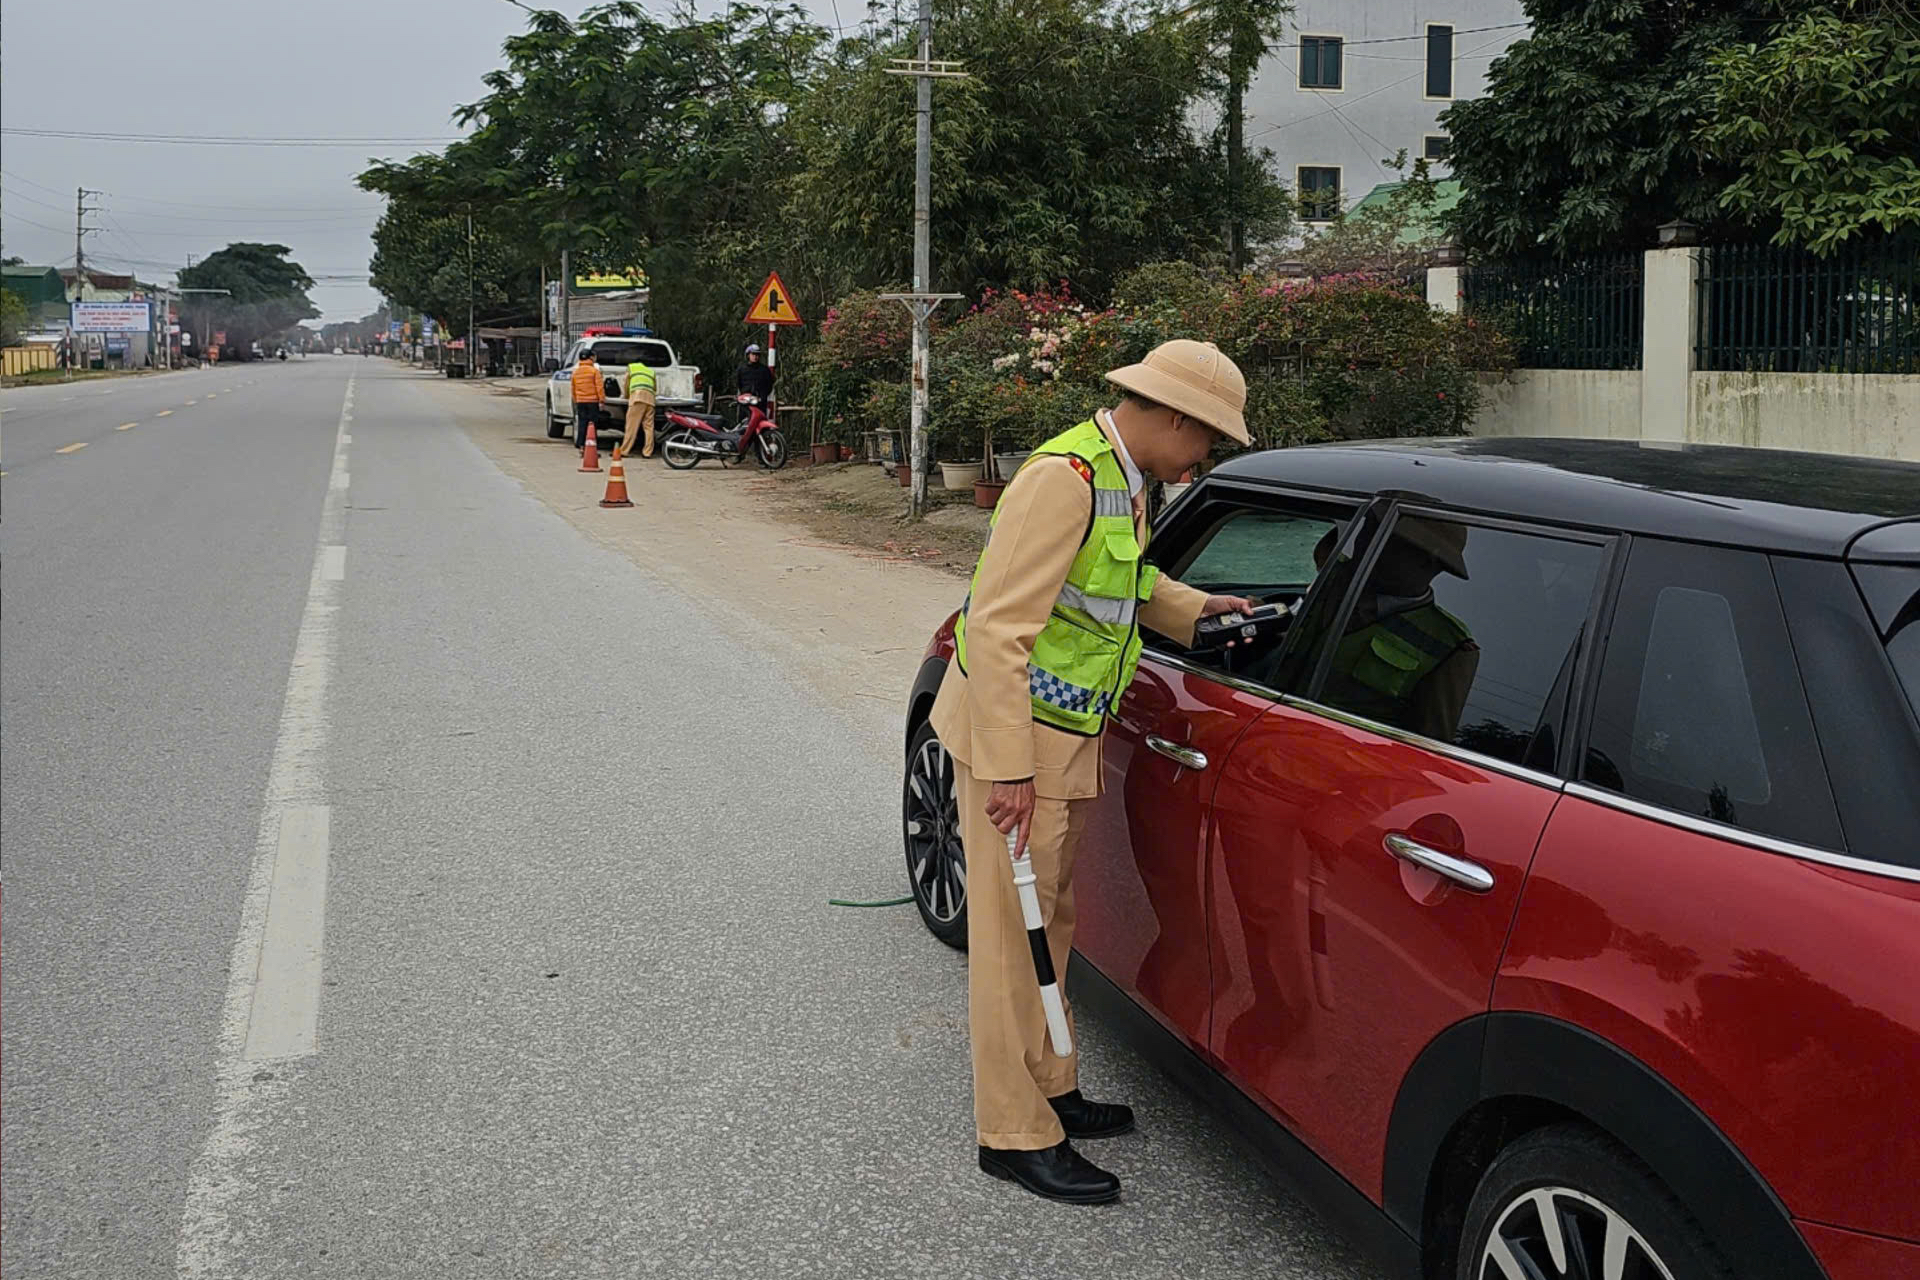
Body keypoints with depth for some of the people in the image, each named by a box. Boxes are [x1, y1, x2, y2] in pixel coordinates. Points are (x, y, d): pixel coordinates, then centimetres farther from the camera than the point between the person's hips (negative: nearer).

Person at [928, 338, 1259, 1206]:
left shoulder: (1125, 481, 9)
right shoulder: (1065, 478, -22)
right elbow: (998, 626, -26)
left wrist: (1198, 608, 18)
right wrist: (1009, 766, -27)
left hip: (1065, 734, 10)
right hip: (1012, 729, -10)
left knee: (1051, 918, 18)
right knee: (1012, 930, -2)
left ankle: (1050, 1090, 33)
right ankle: (1016, 1135, 8)